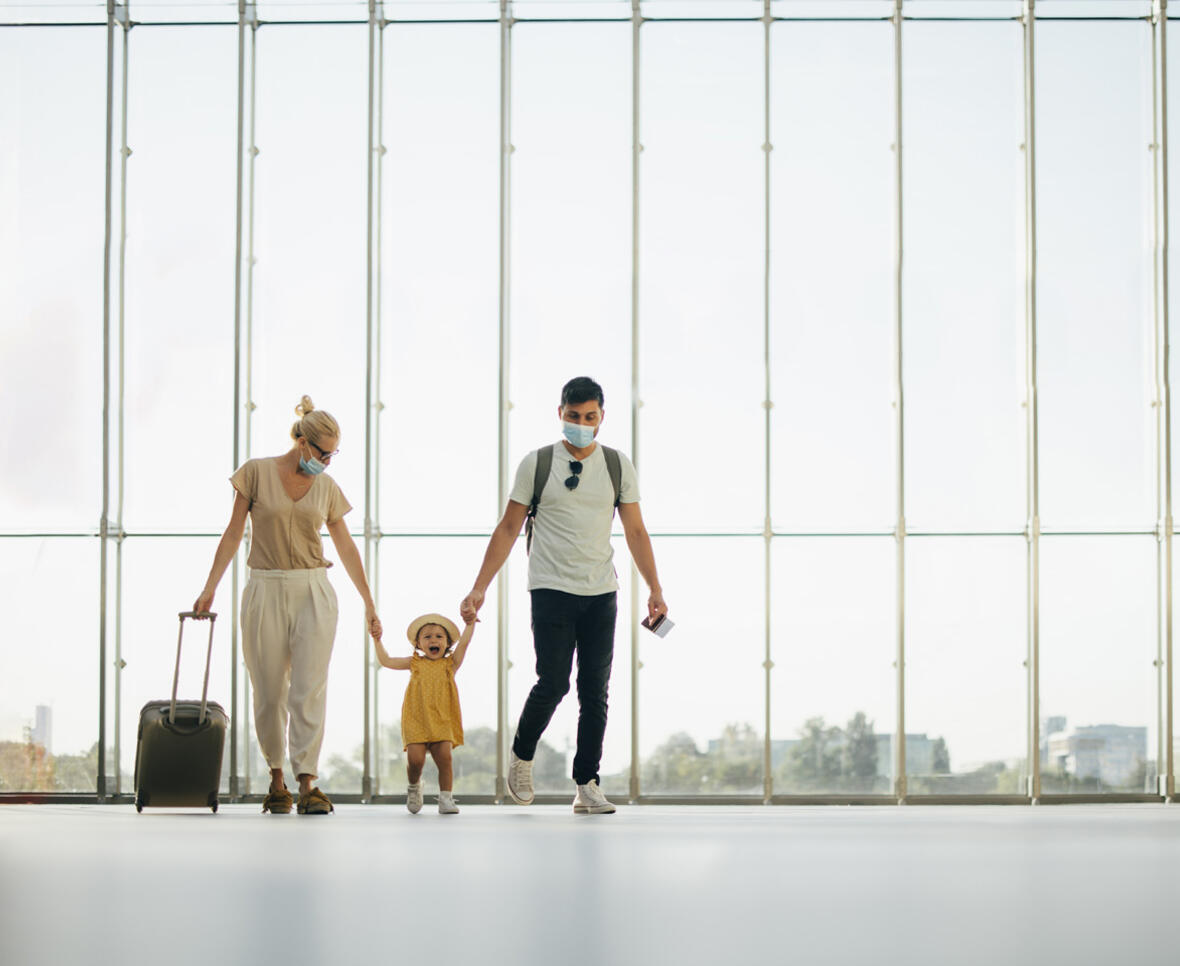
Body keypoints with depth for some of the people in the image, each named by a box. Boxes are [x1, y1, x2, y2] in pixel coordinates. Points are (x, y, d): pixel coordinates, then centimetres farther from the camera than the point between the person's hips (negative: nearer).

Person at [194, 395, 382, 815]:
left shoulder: (327, 487, 8)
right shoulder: (257, 473, 0)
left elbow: (346, 548, 13)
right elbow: (233, 533, 1)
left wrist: (369, 604, 14)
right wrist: (210, 588, -4)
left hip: (313, 594, 1)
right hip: (266, 592, -1)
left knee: (310, 689, -9)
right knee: (269, 694, 2)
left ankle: (307, 784, -10)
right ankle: (276, 778, 19)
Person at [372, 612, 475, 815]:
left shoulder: (449, 664, 11)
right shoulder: (415, 663, 13)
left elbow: (464, 642, 2)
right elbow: (386, 661, 16)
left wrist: (471, 621, 2)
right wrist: (376, 639, 14)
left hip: (442, 722, 0)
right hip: (416, 720, 0)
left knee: (444, 758, -14)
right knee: (415, 759, -13)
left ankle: (446, 798, -6)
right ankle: (413, 785, 18)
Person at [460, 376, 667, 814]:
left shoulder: (618, 466, 7)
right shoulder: (536, 464, 1)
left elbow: (636, 532, 10)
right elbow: (508, 528, 4)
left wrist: (654, 588, 2)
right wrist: (479, 589, -1)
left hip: (601, 594, 3)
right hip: (552, 590, -3)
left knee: (595, 692, 0)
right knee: (553, 683, -11)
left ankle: (587, 786, 6)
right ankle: (521, 754, 15)